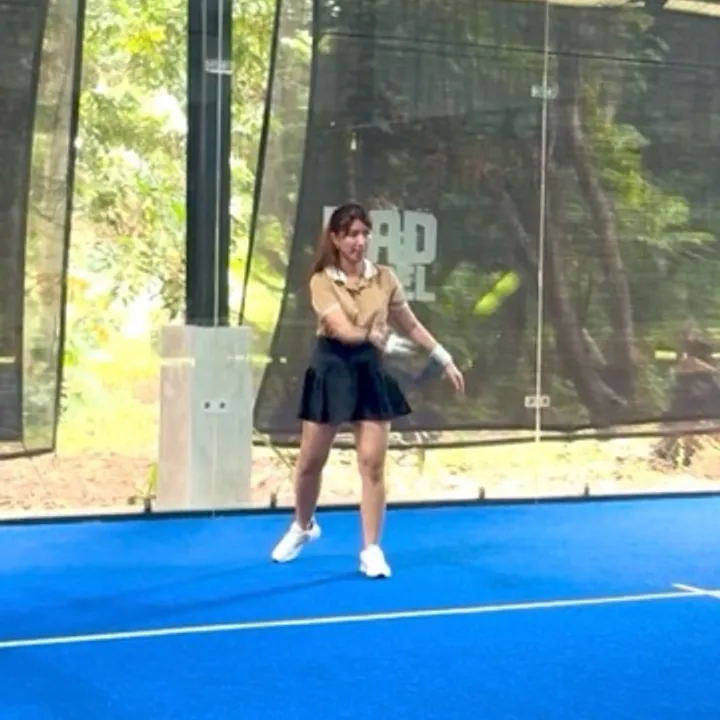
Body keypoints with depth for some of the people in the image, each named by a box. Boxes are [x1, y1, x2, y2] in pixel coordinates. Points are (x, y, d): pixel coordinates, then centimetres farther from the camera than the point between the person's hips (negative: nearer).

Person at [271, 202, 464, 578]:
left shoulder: (384, 278, 1)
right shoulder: (322, 281, -9)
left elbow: (412, 326, 11)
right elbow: (344, 331, -21)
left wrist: (445, 360, 12)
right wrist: (371, 333, -38)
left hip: (371, 372, 1)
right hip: (331, 371, -1)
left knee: (373, 463, -3)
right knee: (310, 462, 11)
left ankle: (371, 550, 7)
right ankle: (302, 527, 37)